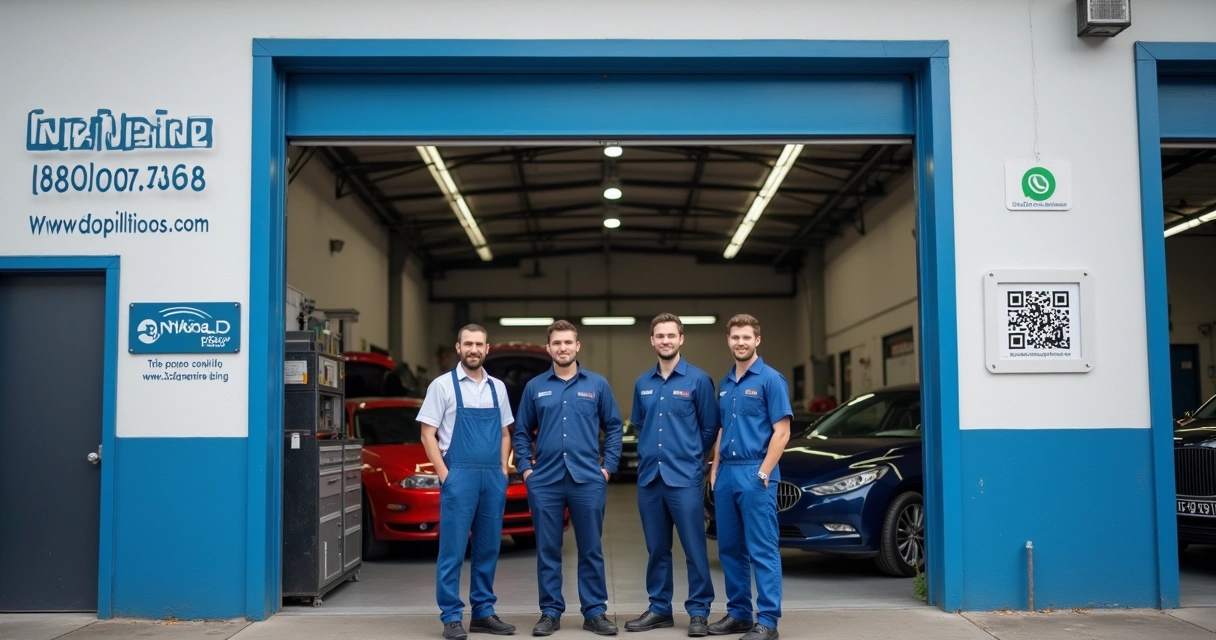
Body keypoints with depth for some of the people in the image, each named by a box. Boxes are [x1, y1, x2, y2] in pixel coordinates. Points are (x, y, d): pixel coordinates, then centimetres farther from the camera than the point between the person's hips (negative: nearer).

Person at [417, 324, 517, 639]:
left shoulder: (498, 388, 12)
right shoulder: (443, 385, -1)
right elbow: (428, 435, -3)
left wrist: (503, 470, 7)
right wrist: (444, 475, -10)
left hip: (494, 478, 5)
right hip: (459, 477, -4)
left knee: (488, 549, 9)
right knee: (453, 551, -2)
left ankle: (483, 612, 19)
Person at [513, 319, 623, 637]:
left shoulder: (597, 384, 5)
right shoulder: (534, 387, 7)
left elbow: (614, 427, 7)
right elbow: (522, 432, 11)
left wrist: (608, 466, 0)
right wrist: (525, 468, 1)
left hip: (588, 479, -1)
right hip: (545, 481, 1)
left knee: (591, 550, 5)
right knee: (547, 550, 6)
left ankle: (595, 613, 14)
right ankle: (550, 613, 16)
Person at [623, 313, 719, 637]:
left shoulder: (698, 380, -3)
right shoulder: (643, 383, 11)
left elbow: (710, 428, 1)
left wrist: (688, 456, 7)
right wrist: (649, 453, 14)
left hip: (684, 477, -4)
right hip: (648, 476, 5)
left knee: (694, 548, -1)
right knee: (657, 548, 11)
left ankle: (699, 611, 8)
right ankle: (659, 609, 21)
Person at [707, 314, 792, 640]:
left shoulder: (770, 379, -6)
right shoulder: (725, 383, 15)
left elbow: (781, 432, -10)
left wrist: (763, 473, -15)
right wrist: (715, 469, 11)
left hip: (754, 475, -7)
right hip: (726, 475, 7)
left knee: (762, 550, -4)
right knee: (730, 548, 11)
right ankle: (738, 613, 21)